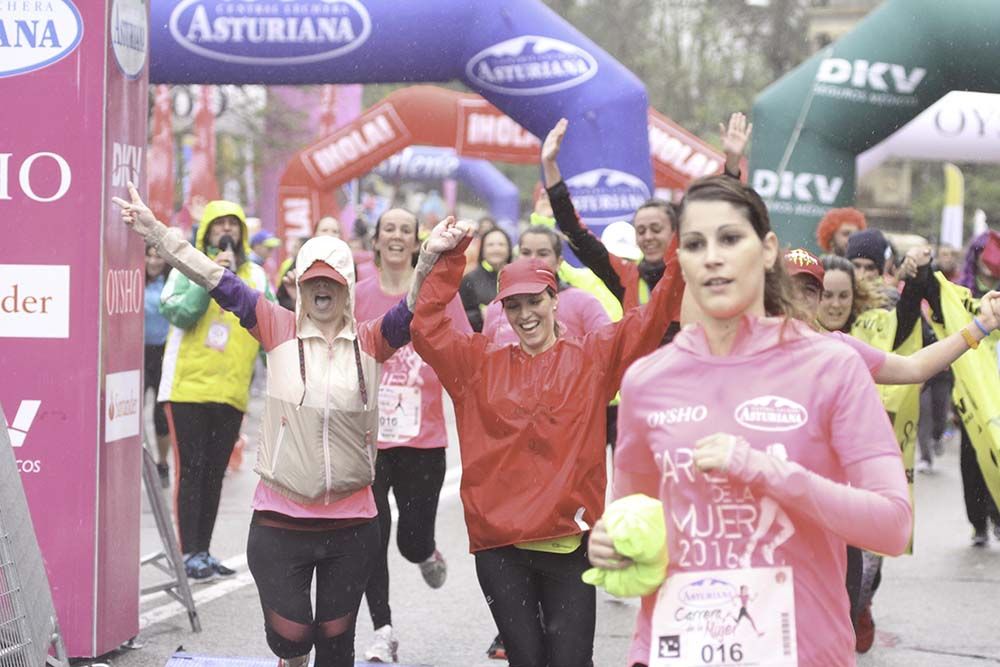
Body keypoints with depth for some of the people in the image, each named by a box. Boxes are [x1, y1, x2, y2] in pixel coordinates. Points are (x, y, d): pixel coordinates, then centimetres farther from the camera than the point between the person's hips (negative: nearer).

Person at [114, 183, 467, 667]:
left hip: (351, 523, 1)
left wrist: (430, 258, -36)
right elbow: (217, 281, -6)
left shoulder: (371, 341, 0)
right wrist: (154, 230, -12)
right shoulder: (279, 330, -1)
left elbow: (413, 305, -16)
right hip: (280, 521, -1)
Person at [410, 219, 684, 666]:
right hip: (498, 543, 1)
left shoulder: (592, 357, 5)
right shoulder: (480, 363, 10)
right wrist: (448, 259, -2)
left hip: (569, 541, -1)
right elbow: (427, 327, 4)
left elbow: (654, 317, 0)